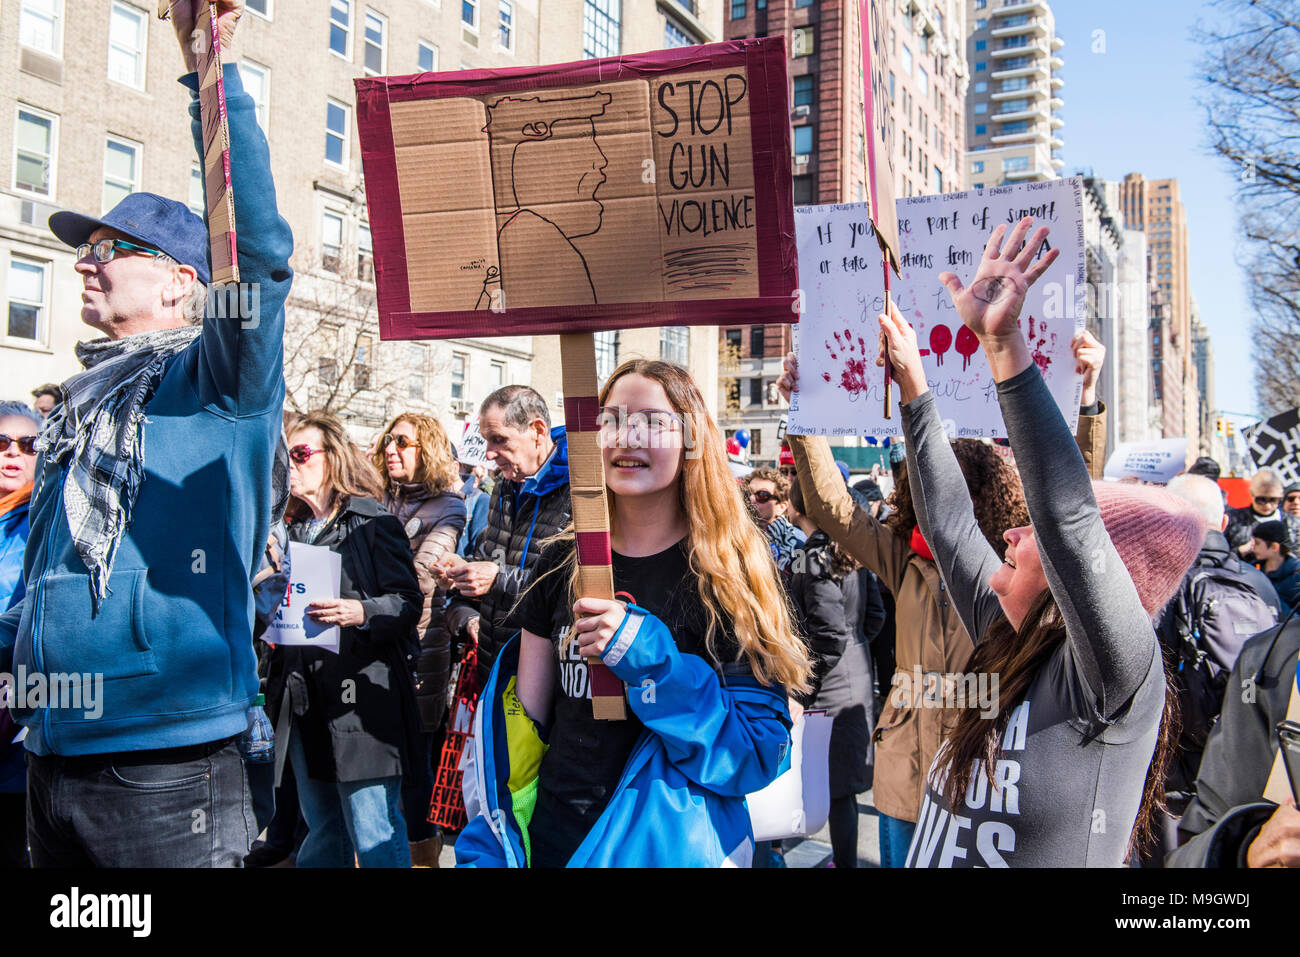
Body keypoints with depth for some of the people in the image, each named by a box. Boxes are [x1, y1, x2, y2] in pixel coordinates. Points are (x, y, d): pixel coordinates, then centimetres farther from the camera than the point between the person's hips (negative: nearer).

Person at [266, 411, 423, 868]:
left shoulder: (373, 522, -3)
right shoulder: (292, 529, 16)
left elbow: (408, 602, -9)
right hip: (303, 701, 7)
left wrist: (361, 613, -26)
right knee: (321, 832, 17)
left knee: (374, 837, -4)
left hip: (361, 697, -7)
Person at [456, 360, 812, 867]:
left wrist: (653, 660, -26)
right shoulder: (562, 562, 0)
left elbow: (763, 747, -16)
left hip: (673, 843, -3)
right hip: (552, 837, 3)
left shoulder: (731, 570, -11)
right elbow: (524, 718, 4)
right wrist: (489, 845, -3)